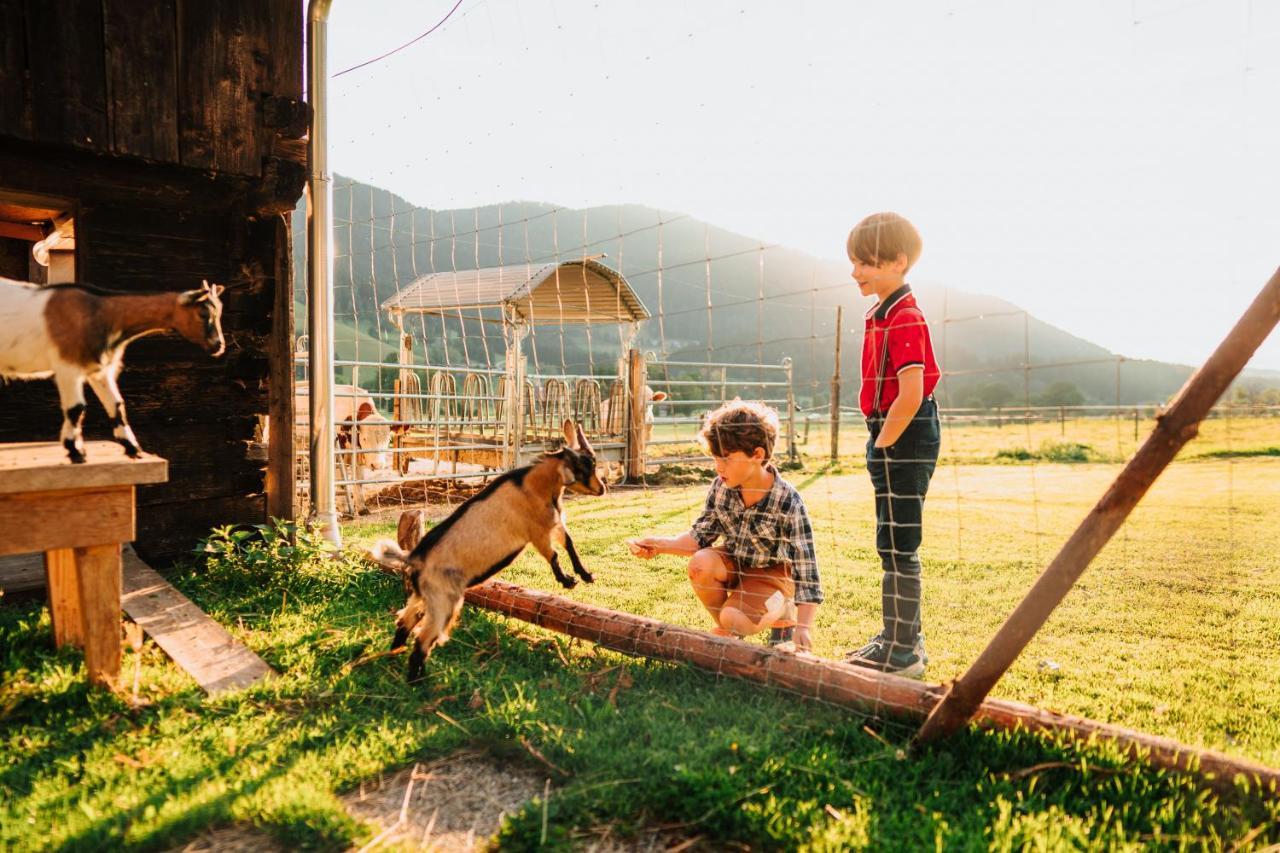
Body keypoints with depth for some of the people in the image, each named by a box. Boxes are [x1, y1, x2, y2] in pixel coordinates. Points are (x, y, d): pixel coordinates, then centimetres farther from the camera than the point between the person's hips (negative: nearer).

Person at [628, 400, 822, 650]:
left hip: (771, 573, -4)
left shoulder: (789, 504, -27)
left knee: (734, 618, -29)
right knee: (700, 563, -29)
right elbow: (701, 535, -5)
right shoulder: (721, 486, -15)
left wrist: (804, 627, -33)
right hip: (733, 564, 4)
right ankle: (723, 628, 0)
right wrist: (661, 544, -21)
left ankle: (784, 614, 5)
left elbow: (806, 567, -26)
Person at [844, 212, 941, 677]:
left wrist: (882, 445, -15)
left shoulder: (904, 319, -16)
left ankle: (900, 652, 7)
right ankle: (904, 639, 29)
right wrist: (880, 446, 15)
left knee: (898, 546, -4)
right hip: (896, 437, 10)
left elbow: (911, 396, -23)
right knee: (896, 544, 16)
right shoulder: (882, 314, 15)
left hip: (904, 437, -10)